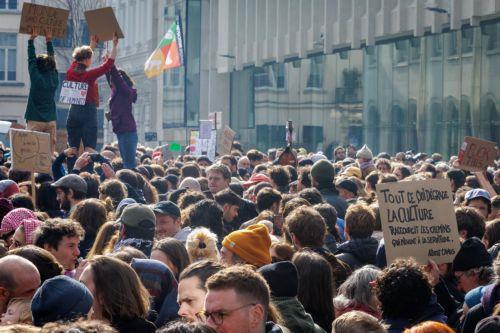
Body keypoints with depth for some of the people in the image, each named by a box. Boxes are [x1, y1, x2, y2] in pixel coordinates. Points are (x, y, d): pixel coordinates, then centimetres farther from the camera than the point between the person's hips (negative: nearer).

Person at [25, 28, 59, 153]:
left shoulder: (36, 78, -7)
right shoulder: (54, 78, 3)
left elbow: (31, 59, 2)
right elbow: (52, 59, 15)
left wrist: (32, 39, 10)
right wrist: (49, 40, 24)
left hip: (35, 120, -4)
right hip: (51, 121, 4)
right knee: (49, 152, 2)